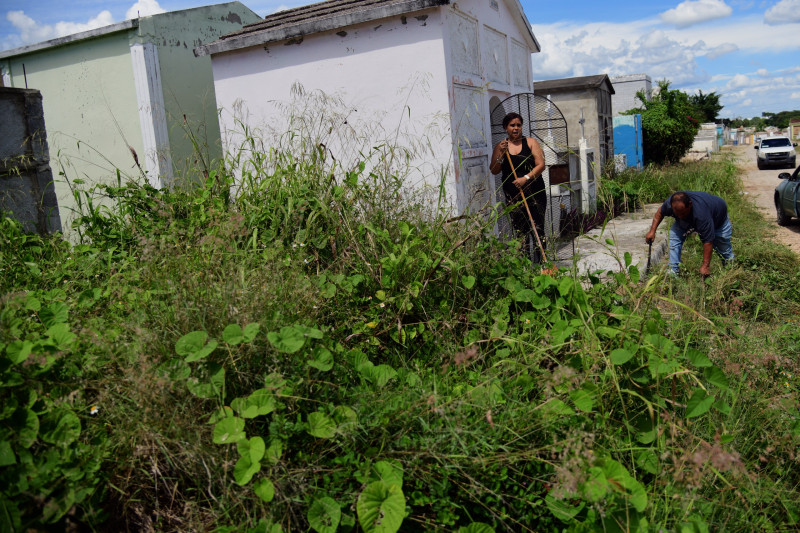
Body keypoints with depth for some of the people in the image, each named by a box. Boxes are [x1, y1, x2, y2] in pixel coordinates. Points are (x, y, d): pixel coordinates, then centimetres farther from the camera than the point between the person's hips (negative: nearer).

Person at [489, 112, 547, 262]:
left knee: (538, 227, -1)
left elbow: (541, 165, -4)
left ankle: (541, 260, 6)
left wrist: (525, 178, -18)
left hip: (534, 192, -1)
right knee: (520, 230, -1)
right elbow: (494, 170, 4)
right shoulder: (500, 146, 9)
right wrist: (501, 154, -11)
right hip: (513, 195, 1)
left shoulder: (530, 142, 5)